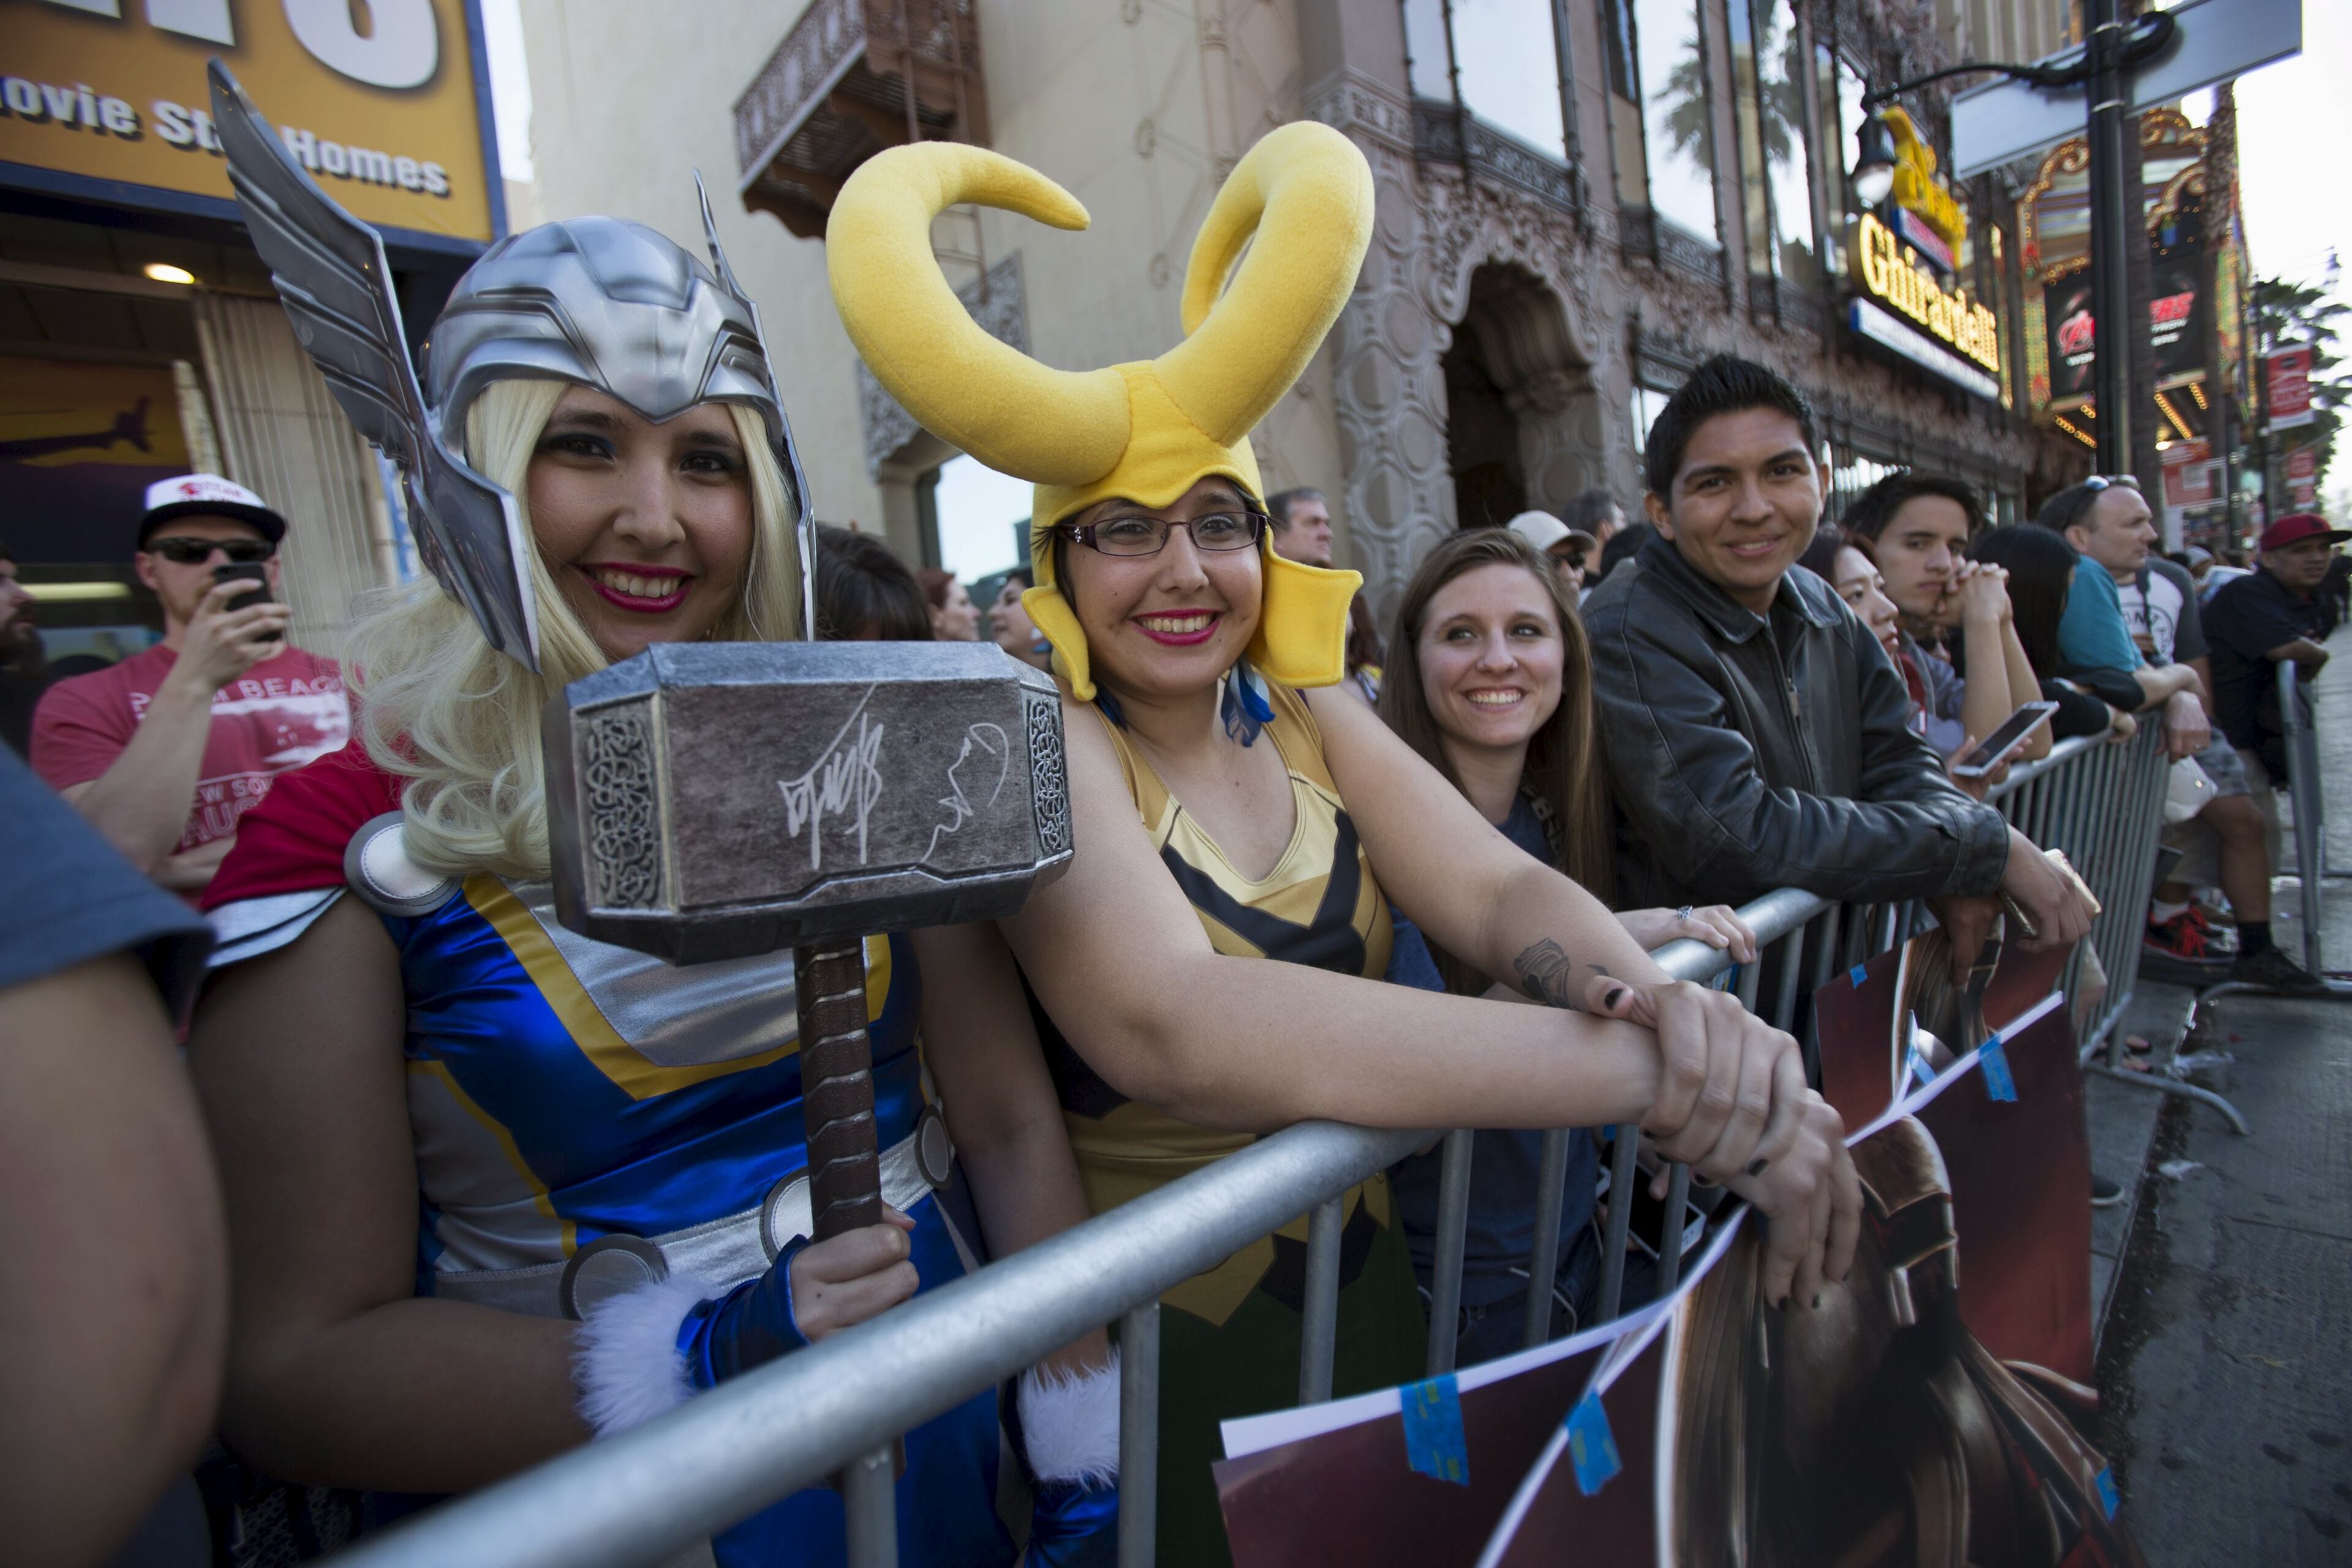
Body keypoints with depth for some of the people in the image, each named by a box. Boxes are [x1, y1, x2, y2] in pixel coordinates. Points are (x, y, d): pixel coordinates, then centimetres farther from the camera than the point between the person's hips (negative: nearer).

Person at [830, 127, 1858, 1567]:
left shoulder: (1310, 721, -2)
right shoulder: (1045, 745, -21)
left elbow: (1502, 887, -13)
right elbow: (1172, 1026, -38)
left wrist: (1647, 993, -36)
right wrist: (1655, 1076, -41)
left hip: (1364, 1276, 6)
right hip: (1161, 1332, -5)